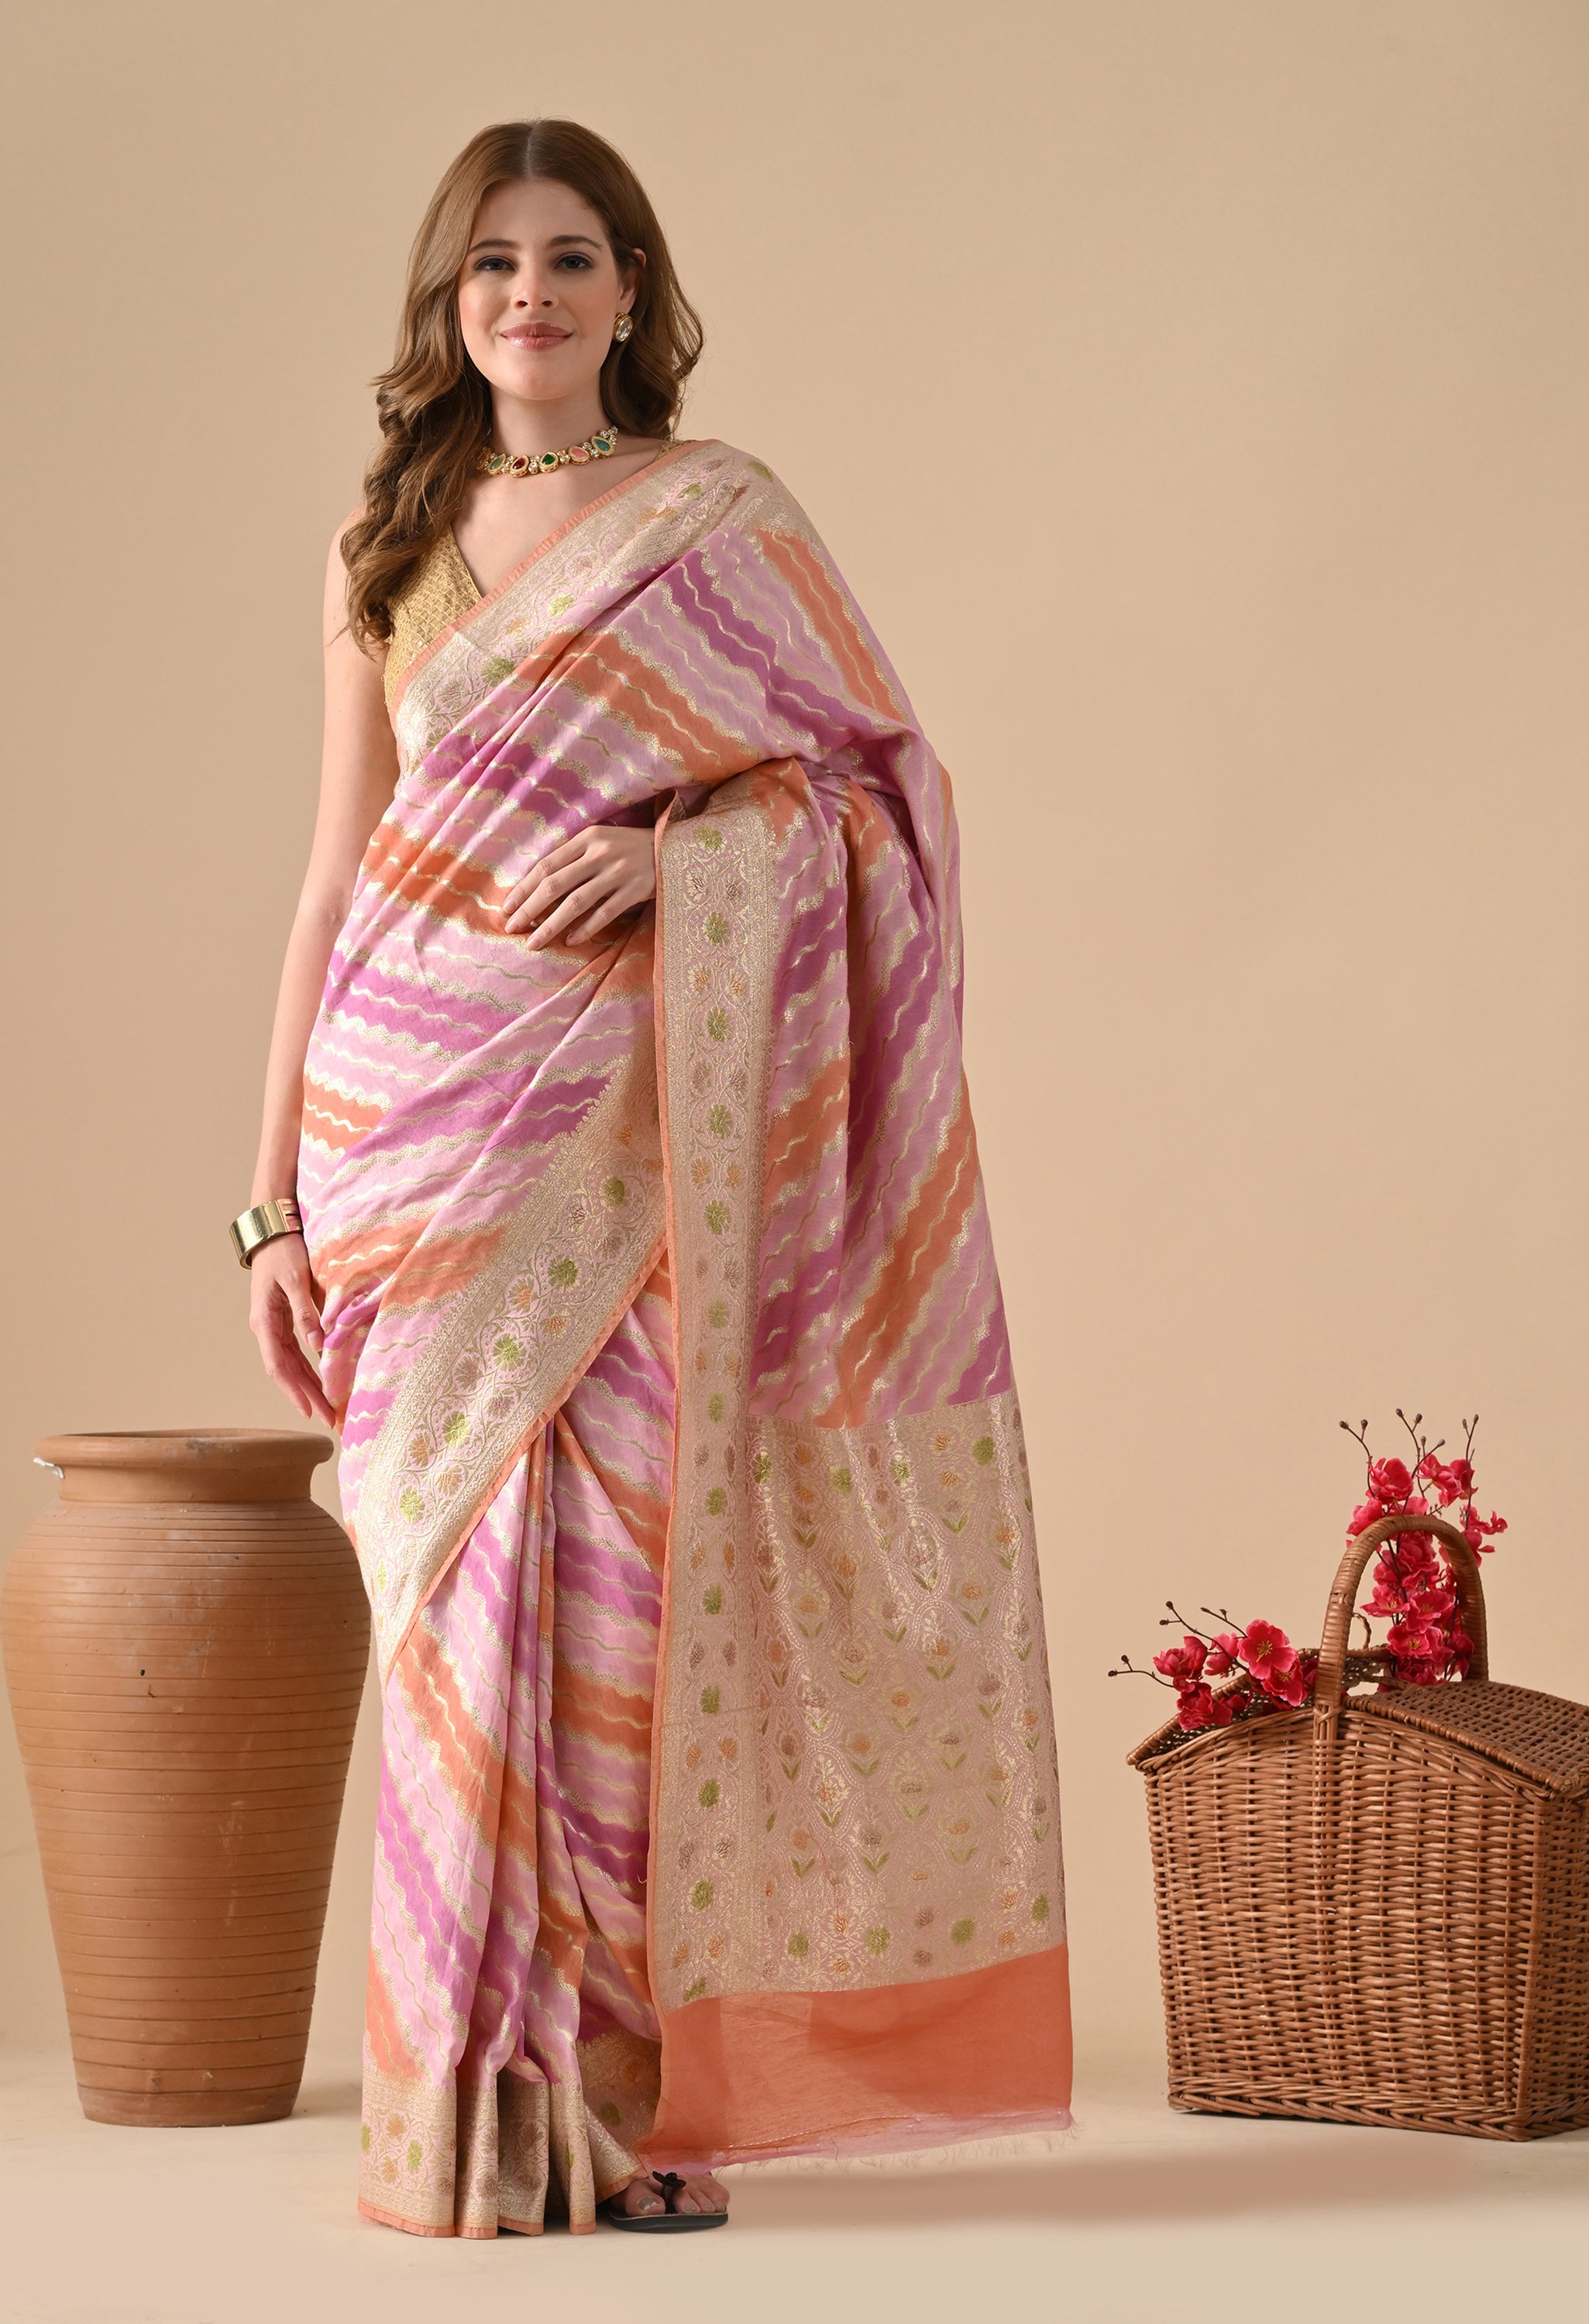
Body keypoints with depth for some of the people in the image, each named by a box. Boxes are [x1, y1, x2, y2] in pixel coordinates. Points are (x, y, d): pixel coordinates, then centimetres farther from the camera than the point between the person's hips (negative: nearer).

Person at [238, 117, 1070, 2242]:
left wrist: (672, 845, -15)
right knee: (460, 1598, 1)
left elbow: (884, 777, 2)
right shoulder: (386, 547, 12)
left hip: (619, 1128, -2)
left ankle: (643, 2096, 5)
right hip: (416, 1118, 2)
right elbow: (337, 875, 12)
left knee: (629, 1579, -5)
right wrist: (277, 1194, 8)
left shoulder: (722, 516, 5)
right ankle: (477, 2111, 8)